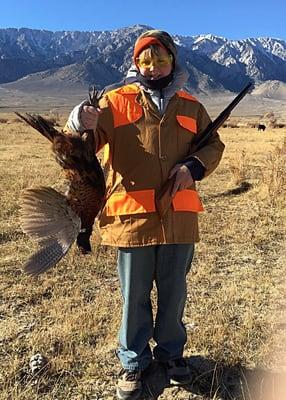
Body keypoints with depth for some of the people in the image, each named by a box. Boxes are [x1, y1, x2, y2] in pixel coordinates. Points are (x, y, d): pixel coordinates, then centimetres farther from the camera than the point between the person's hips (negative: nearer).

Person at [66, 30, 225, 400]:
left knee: (174, 291, 16)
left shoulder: (190, 106, 12)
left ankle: (170, 351, 40)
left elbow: (213, 144, 15)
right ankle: (133, 361, 32)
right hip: (132, 215, -2)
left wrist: (194, 166, -7)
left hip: (178, 215, 3)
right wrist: (82, 124, -31)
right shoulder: (117, 100, 3)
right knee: (134, 294, 10)